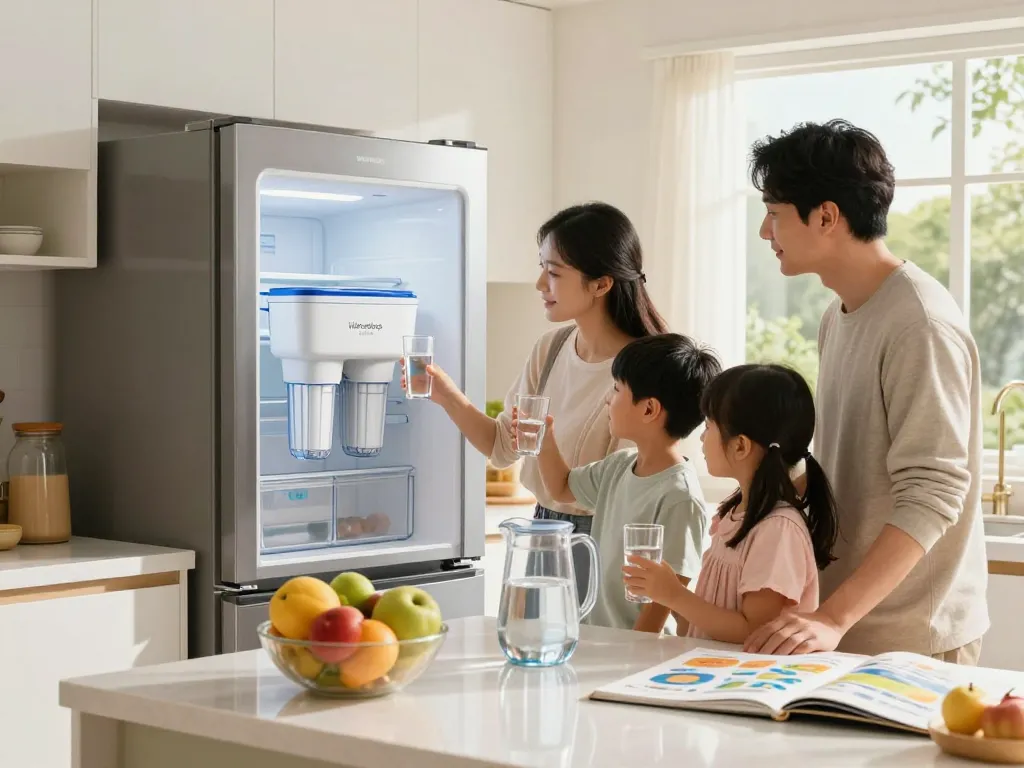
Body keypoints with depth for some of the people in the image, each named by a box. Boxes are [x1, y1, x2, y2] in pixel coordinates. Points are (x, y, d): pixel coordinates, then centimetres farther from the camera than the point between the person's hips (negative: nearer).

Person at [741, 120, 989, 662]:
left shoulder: (919, 323, -18)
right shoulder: (839, 316, 8)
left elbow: (931, 499, -23)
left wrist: (832, 618, -28)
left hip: (912, 639, -7)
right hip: (842, 626, 7)